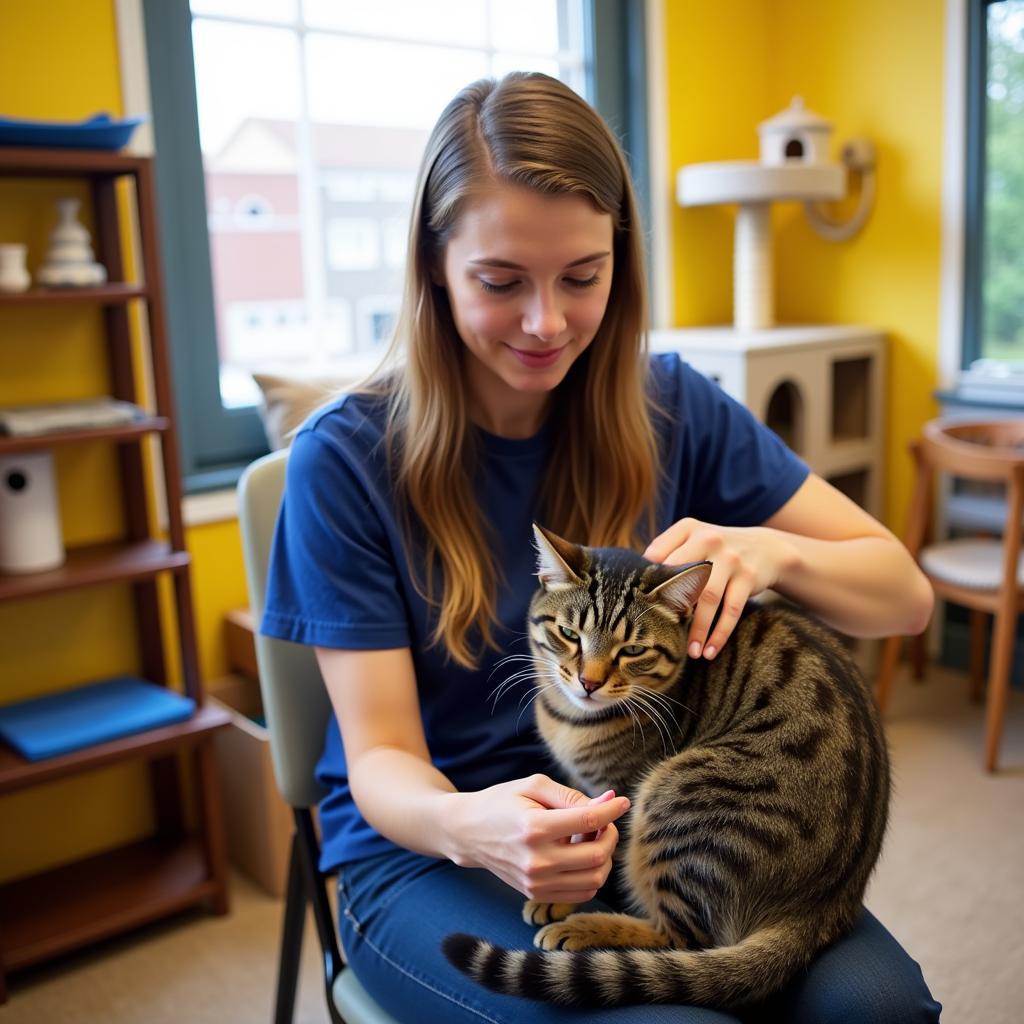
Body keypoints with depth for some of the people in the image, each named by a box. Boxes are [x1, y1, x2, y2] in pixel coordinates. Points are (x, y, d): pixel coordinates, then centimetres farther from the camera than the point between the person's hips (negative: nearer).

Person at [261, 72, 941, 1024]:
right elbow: (380, 758, -12)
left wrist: (772, 551, -22)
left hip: (644, 822, 3)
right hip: (424, 849, -2)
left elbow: (906, 595, -1)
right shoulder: (346, 457, -12)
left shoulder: (669, 407, -3)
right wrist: (471, 824, -35)